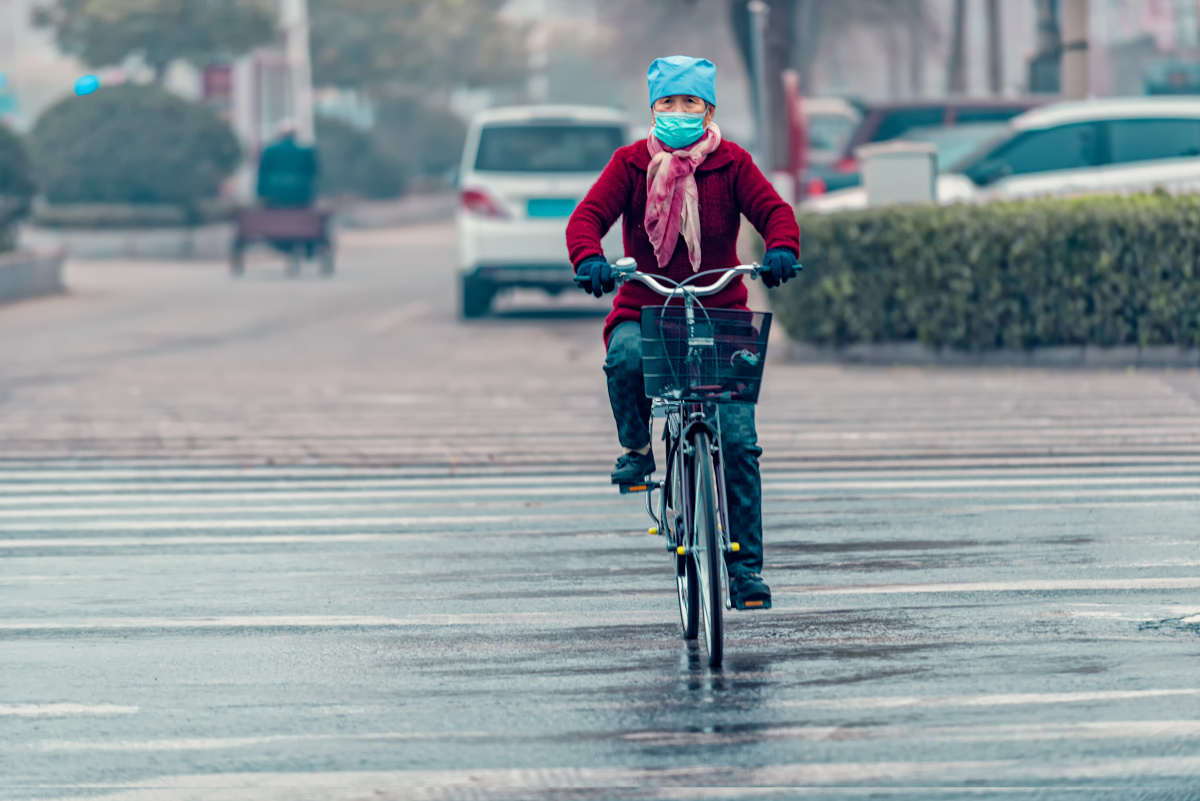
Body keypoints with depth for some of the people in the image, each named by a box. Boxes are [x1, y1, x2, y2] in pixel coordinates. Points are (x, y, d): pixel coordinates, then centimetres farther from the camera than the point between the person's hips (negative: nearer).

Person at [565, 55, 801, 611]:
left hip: (720, 314, 0)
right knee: (626, 358, -37)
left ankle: (747, 568, -1)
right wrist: (589, 259, -31)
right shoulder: (632, 164, 2)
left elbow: (772, 209, -8)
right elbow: (590, 214, -9)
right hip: (644, 309, 0)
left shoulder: (730, 164, 2)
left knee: (739, 441, -11)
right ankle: (636, 447, -6)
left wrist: (782, 250, -31)